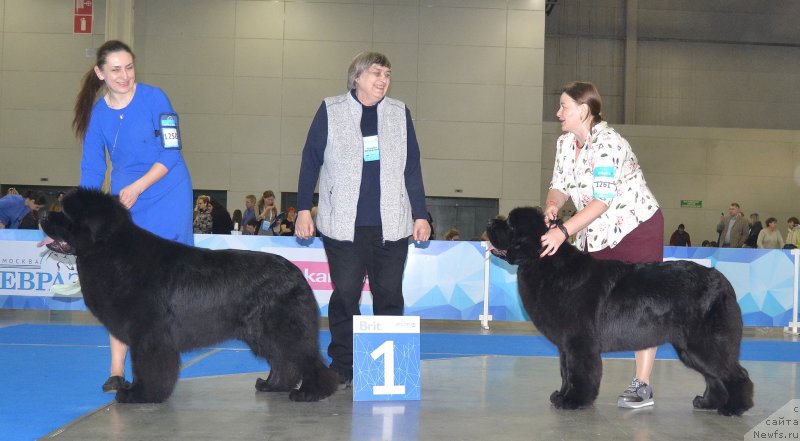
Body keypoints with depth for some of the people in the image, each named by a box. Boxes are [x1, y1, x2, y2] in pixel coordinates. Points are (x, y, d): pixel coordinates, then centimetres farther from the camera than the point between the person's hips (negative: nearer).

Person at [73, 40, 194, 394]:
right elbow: (91, 170, 6)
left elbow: (171, 153, -8)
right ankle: (117, 370, -1)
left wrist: (137, 187, -17)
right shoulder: (97, 112, 3)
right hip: (123, 205, 3)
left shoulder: (154, 98, -7)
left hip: (167, 199, -3)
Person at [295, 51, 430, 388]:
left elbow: (412, 168, 11)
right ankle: (341, 369, 8)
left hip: (391, 225, 2)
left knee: (389, 295, 4)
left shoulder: (400, 113, 9)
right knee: (345, 295, -1)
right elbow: (311, 161, 5)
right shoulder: (331, 111, 4)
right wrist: (303, 210, 0)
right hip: (344, 224, -2)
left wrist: (421, 215, 7)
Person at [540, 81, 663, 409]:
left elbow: (602, 200, -29)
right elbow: (559, 185, 5)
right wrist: (552, 206, -18)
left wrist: (564, 231, -35)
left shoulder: (607, 144, -22)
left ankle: (642, 386, -4)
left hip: (637, 228, -8)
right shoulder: (565, 143, 4)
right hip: (596, 235, 8)